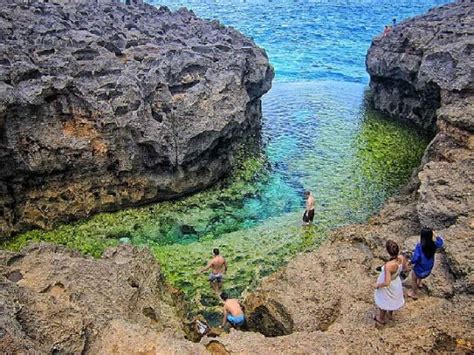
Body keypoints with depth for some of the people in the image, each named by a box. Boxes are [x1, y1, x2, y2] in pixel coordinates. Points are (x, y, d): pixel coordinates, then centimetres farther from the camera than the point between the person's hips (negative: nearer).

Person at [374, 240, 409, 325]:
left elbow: (387, 283, -40)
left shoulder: (388, 265, -44)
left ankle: (381, 319, 52)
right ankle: (390, 314, 63)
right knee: (392, 299, 35)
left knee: (383, 302, 25)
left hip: (387, 287, -5)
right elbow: (406, 268, -4)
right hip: (396, 283, 6)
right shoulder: (402, 258, -26)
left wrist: (378, 285, -20)